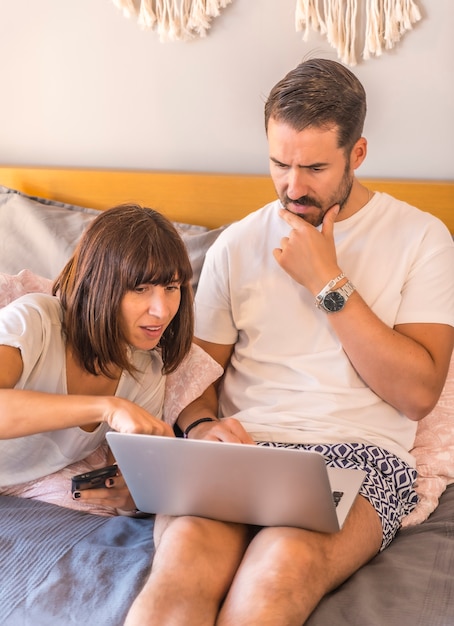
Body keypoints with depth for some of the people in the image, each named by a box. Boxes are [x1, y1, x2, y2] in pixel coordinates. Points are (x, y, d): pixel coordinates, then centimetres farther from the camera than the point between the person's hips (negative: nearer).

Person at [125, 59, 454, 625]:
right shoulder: (237, 245, 14)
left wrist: (328, 282, -8)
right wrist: (201, 427, -10)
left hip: (358, 456, -1)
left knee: (283, 567, -35)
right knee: (185, 558, -33)